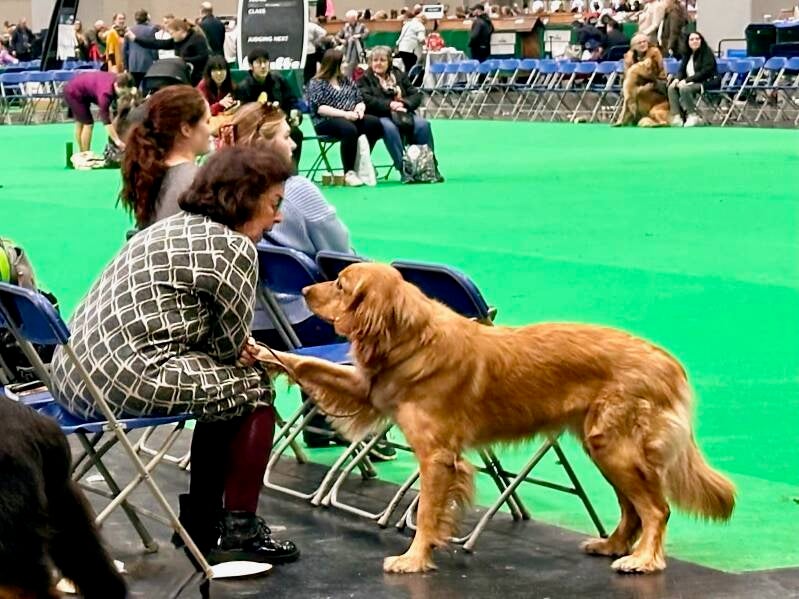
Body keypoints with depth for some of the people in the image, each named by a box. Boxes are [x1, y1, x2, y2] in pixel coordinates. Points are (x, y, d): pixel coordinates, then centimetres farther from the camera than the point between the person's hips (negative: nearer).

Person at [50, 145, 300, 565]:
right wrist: (247, 355, 21)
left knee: (225, 386, 25)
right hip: (127, 381, -9)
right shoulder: (233, 248, -9)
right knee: (252, 387, 9)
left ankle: (201, 523, 32)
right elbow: (233, 345, 0)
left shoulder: (174, 228, 20)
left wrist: (241, 350, 10)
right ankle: (239, 530, 13)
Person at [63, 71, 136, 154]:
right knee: (88, 123, -9)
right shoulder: (105, 92, -38)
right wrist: (117, 141, -42)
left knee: (80, 123, 21)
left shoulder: (118, 80, -16)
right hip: (74, 93, -9)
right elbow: (106, 120, -40)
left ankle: (82, 154, 35)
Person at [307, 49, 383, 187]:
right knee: (349, 129, -38)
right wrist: (344, 114, -21)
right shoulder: (316, 83, 1)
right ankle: (349, 173, -31)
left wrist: (359, 109, -7)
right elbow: (318, 108, -11)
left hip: (351, 118, 6)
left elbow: (360, 100, 18)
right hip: (327, 122, -6)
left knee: (374, 123, -23)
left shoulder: (347, 81, 20)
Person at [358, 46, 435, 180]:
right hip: (380, 116, -4)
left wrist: (404, 103, -11)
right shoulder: (364, 79, 8)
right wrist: (389, 105, -20)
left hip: (404, 113, 4)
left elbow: (416, 95, 11)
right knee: (389, 128, -38)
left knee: (422, 125, -26)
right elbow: (367, 100, -10)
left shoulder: (400, 75, 20)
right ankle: (403, 168, -38)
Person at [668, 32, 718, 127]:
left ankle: (693, 116, -21)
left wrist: (686, 80, -22)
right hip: (692, 82, 8)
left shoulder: (707, 52, -7)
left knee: (684, 89, -32)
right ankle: (676, 116, -22)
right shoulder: (688, 55, 14)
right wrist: (677, 79, -10)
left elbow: (705, 72, -17)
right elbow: (682, 70, 15)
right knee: (672, 88, -14)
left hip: (708, 82, -8)